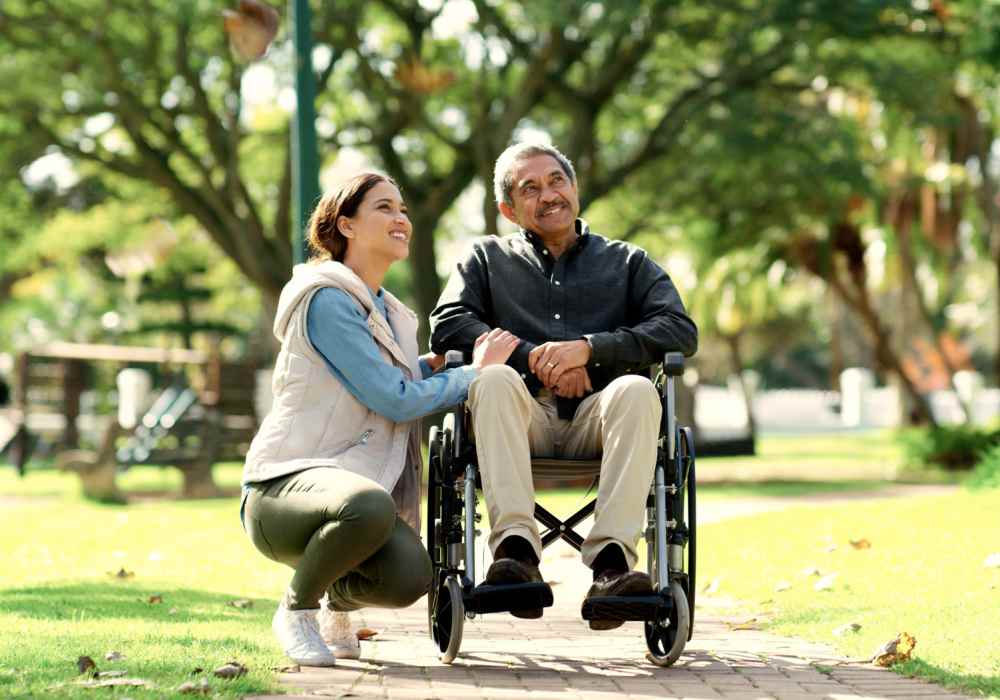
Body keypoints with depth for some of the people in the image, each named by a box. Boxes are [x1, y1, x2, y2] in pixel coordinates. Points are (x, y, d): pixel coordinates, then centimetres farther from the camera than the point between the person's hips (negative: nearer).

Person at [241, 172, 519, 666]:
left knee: (409, 577, -23)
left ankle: (338, 598, 13)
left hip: (350, 480, 7)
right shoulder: (328, 300, -11)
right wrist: (476, 371, -4)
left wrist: (447, 360, 18)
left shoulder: (386, 311, 18)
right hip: (283, 487, -7)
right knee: (369, 505, -40)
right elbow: (395, 400, -15)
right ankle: (296, 608, -12)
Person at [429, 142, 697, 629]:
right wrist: (534, 359, -6)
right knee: (493, 378, -33)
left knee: (638, 390, -33)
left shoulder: (626, 262, 23)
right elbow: (447, 327, 6)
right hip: (526, 418, 0)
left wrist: (589, 348, -7)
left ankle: (611, 561, -44)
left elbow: (681, 332, 6)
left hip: (596, 421, 0)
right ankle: (516, 549, -45)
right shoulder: (487, 259, 24)